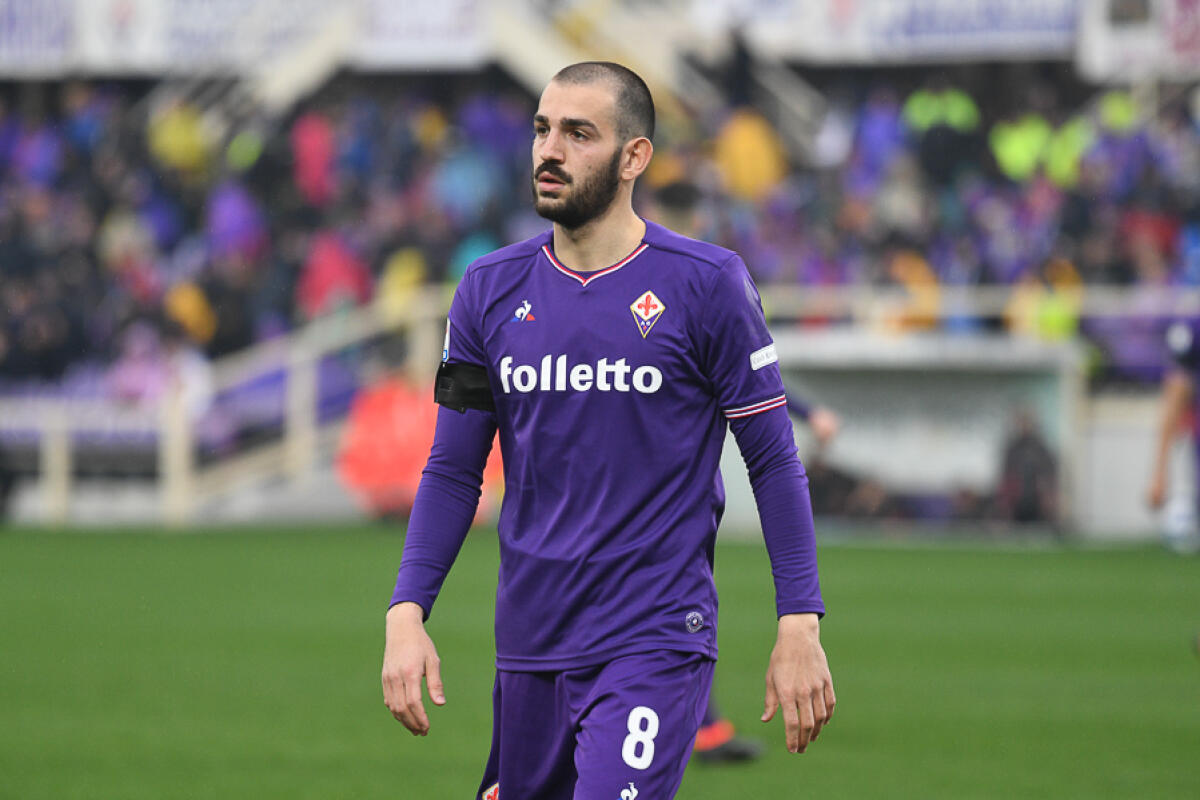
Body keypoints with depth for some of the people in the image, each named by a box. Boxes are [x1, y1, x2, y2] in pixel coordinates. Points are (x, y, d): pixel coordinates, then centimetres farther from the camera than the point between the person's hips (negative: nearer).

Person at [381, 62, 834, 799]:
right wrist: (407, 613, -1)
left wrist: (801, 627, -7)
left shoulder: (706, 285, -5)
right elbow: (453, 471, 11)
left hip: (657, 646, -5)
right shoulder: (490, 291, 6)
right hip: (530, 645, 5)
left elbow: (773, 462, -1)